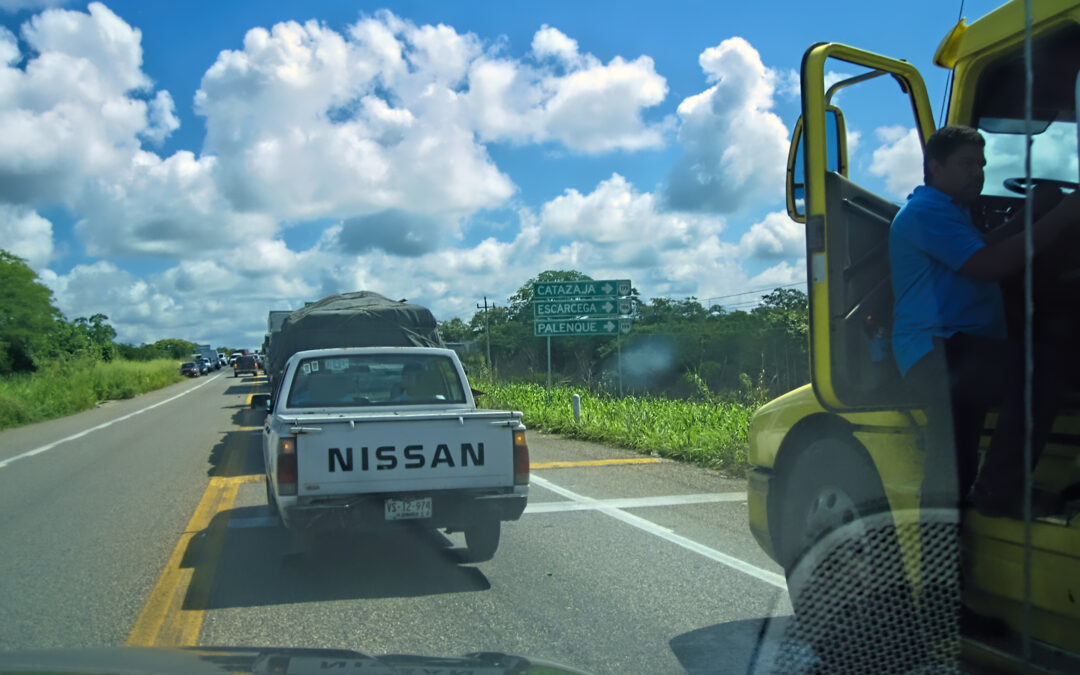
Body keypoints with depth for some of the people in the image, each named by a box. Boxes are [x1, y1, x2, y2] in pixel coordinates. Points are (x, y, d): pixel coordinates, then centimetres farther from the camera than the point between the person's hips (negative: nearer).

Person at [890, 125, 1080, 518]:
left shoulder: (951, 212, 28)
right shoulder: (926, 211, -8)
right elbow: (988, 265, -18)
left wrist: (1029, 215, 12)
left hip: (950, 356, 12)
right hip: (939, 354, -12)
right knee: (1041, 366, -30)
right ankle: (999, 493, -21)